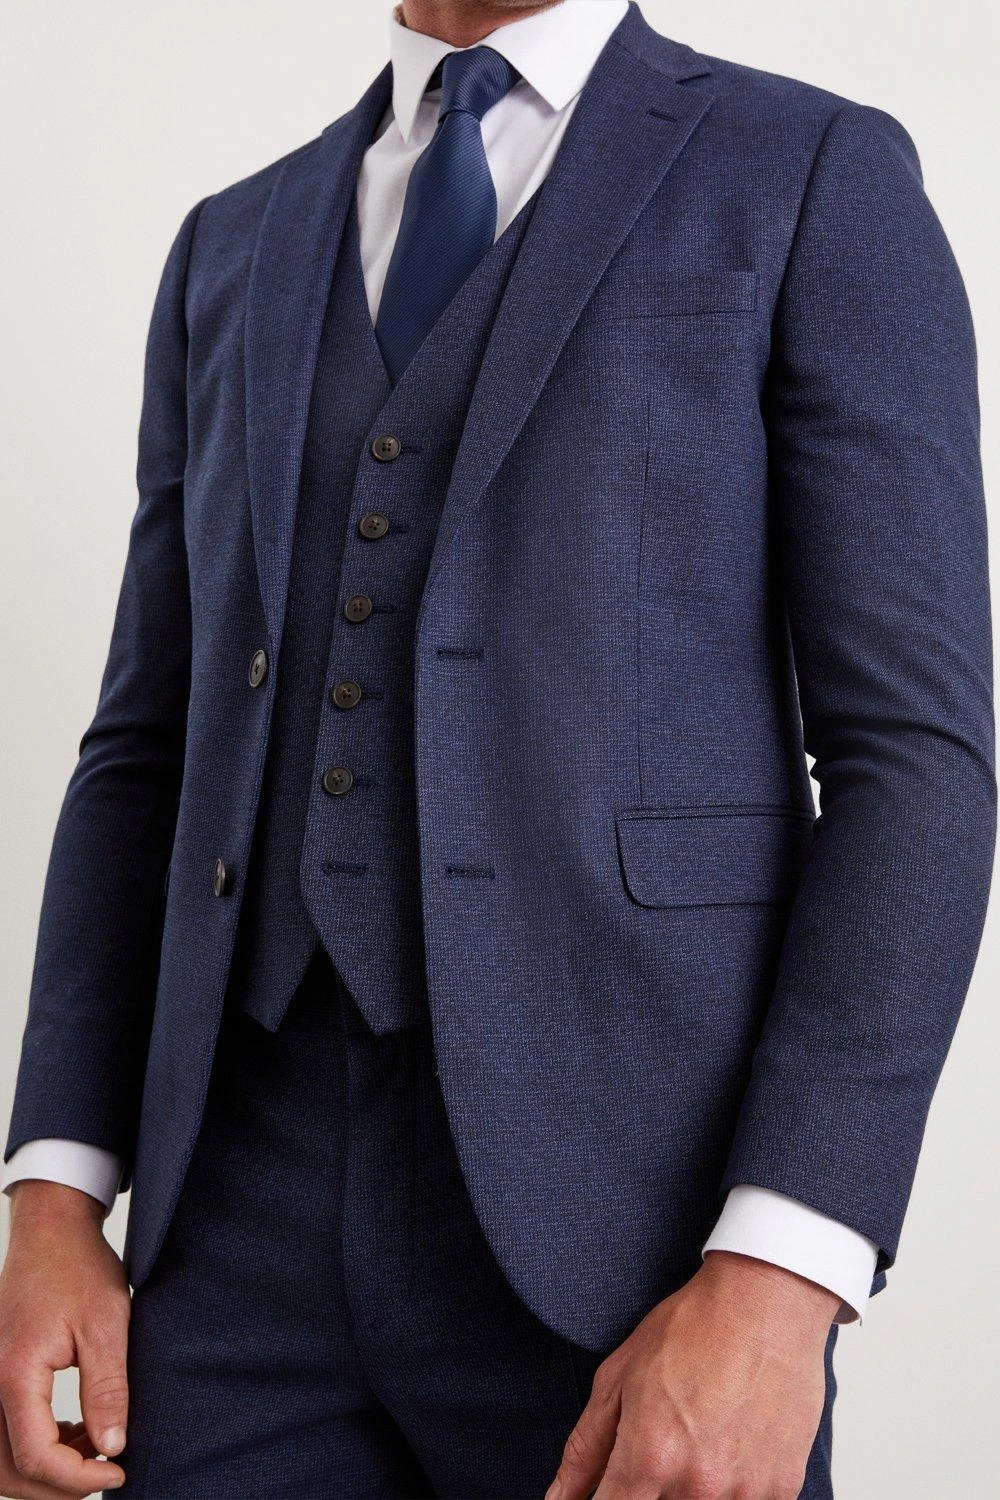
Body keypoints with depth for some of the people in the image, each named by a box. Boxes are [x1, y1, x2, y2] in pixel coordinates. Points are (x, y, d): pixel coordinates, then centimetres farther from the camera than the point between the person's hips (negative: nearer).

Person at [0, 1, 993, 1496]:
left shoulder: (818, 178, 1)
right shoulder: (236, 249, 16)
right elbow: (154, 749, 15)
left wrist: (780, 1277, -17)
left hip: (628, 1207, -4)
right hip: (252, 1208, 4)